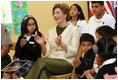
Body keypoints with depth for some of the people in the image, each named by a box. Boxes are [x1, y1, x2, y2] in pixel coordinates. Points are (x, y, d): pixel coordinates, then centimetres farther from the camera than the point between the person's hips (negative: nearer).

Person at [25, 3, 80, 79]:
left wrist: (61, 44, -23)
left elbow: (74, 52, -7)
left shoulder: (74, 30, 5)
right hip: (51, 62, 4)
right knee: (43, 71, -34)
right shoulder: (51, 31, 20)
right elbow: (47, 53, 14)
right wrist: (42, 45, -7)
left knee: (41, 61, -30)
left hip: (67, 62, -4)